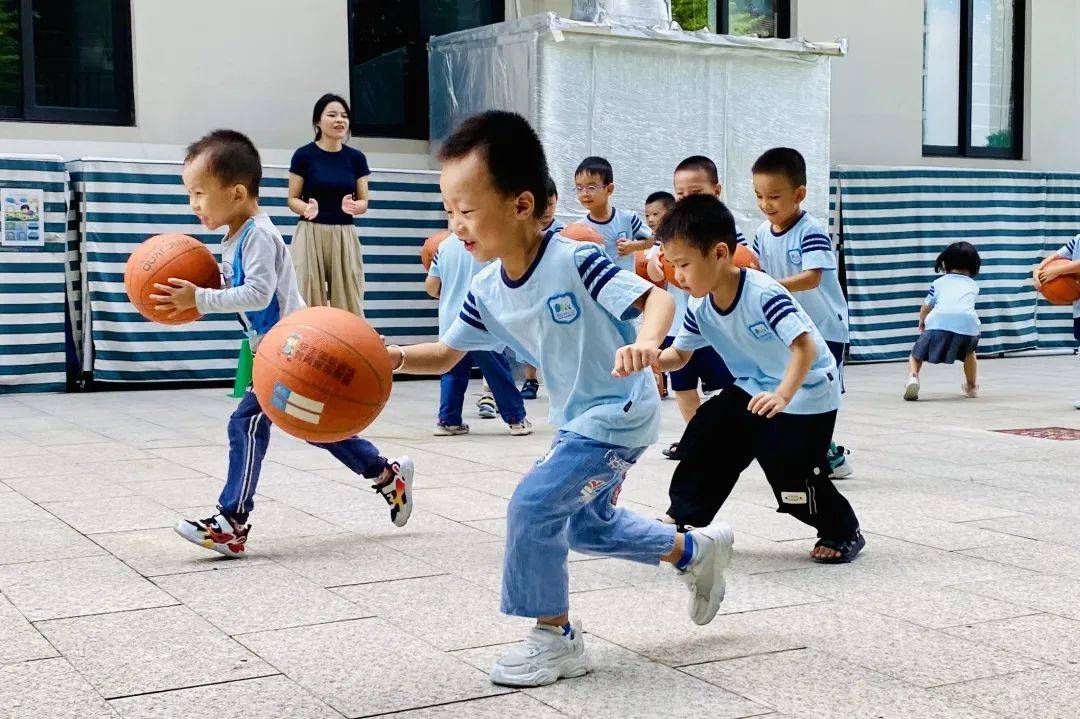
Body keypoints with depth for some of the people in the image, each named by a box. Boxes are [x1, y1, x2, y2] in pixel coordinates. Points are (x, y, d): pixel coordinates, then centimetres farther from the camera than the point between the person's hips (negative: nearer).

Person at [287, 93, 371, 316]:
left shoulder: (356, 158, 6)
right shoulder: (304, 155, -2)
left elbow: (364, 202, 8)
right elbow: (292, 200, 2)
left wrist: (352, 206, -14)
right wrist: (308, 208, -19)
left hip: (344, 237, 3)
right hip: (311, 235, -3)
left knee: (348, 303, -1)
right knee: (309, 302, -7)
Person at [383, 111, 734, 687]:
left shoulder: (575, 261, -27)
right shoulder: (487, 291, -5)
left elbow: (657, 298, -30)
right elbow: (446, 354, 4)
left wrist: (646, 344, -52)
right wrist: (394, 357, -16)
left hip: (618, 416, -9)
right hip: (577, 419, 9)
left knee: (534, 505, -17)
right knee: (589, 525, 23)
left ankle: (556, 637, 1)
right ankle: (698, 551, 44)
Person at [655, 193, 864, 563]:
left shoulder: (763, 294, -32)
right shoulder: (700, 307, -9)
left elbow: (805, 346, -36)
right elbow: (679, 354, 2)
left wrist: (782, 395, -48)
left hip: (807, 393, -7)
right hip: (753, 388, 7)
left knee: (793, 475, -7)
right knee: (704, 440, -1)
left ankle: (843, 532, 17)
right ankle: (682, 518, 13)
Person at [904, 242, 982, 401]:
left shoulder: (939, 282, 27)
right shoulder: (974, 285, 31)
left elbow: (926, 307, 31)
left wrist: (921, 322, 53)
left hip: (938, 321, -2)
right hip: (968, 323, 2)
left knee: (917, 355, 15)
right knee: (969, 352, 35)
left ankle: (913, 376, -13)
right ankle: (971, 386, 40)